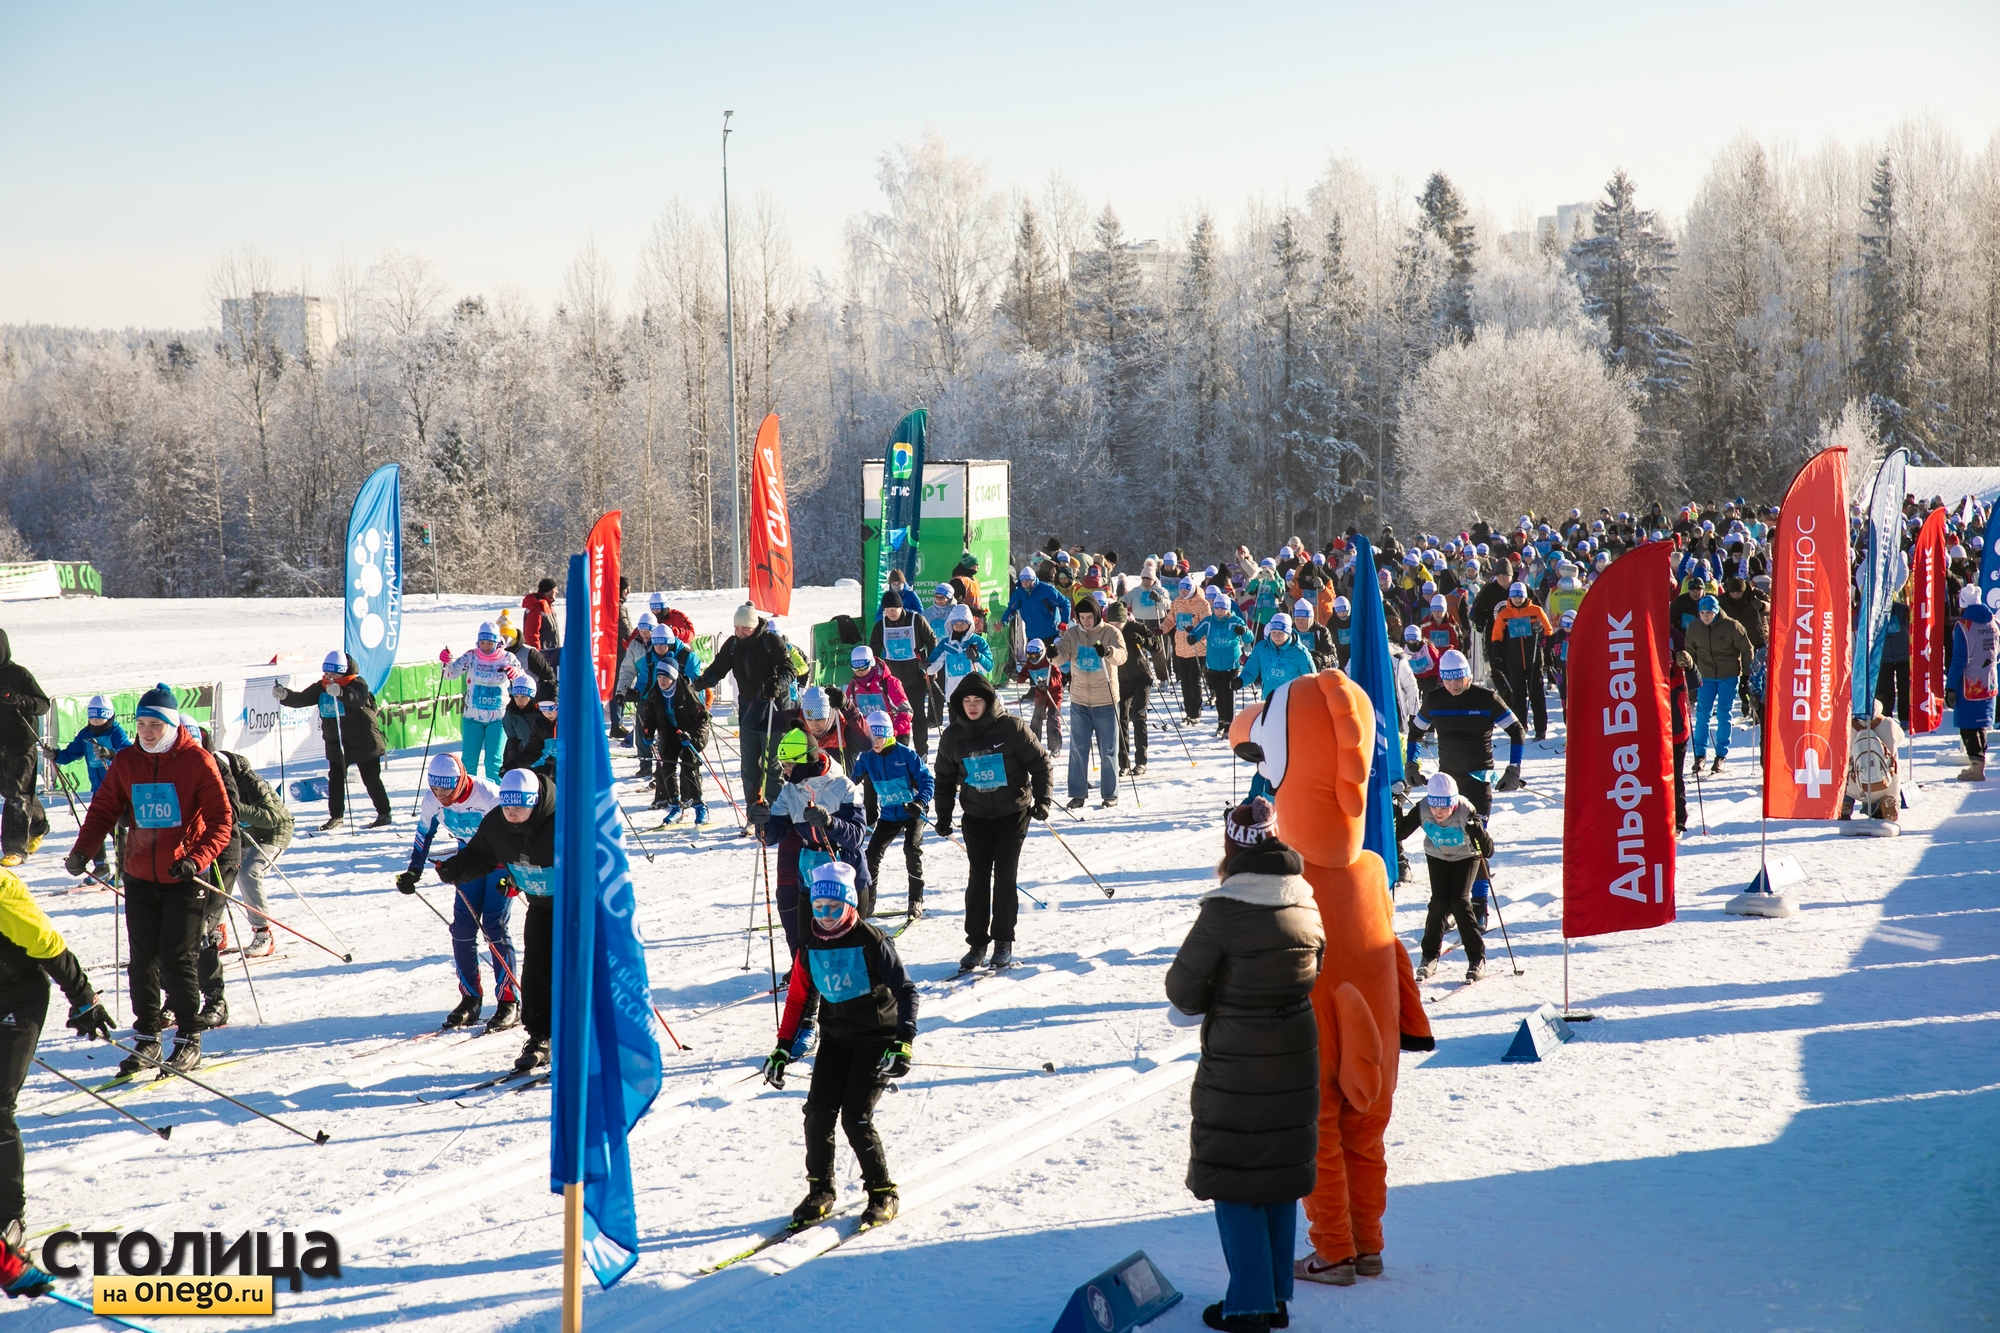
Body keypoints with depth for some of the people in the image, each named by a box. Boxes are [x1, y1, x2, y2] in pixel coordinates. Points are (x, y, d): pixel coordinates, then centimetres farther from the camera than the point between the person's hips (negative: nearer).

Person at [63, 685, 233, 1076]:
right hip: (139, 877, 4)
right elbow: (103, 810, 7)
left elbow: (221, 821, -10)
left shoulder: (196, 760, -8)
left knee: (178, 959, -5)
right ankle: (146, 1038, 19)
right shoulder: (126, 762, 4)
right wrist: (83, 851, -10)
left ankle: (189, 1040, 7)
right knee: (142, 960, 8)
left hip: (182, 878, -4)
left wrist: (196, 858, -25)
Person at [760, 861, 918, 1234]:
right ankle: (820, 1190, 12)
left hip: (876, 1038, -5)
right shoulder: (809, 947, 0)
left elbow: (905, 990, -14)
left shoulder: (871, 941, -14)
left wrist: (903, 1042, -24)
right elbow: (798, 999, 10)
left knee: (855, 1118, -14)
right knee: (818, 1113, -8)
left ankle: (882, 1192, 5)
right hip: (835, 1038, 5)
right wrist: (783, 1049, 6)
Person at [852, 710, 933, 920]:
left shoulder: (905, 754, -14)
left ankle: (916, 899, -10)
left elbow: (926, 779, -14)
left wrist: (920, 802, -29)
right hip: (888, 815, 4)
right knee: (872, 853, -4)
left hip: (913, 811, -4)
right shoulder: (867, 759, -3)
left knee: (912, 848, -21)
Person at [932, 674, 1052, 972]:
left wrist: (1042, 800, -12)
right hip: (976, 816, 3)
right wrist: (943, 817, 10)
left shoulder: (1011, 728, -11)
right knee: (978, 877, 0)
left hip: (1013, 813, -3)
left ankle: (1004, 943, 7)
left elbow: (1040, 763, -4)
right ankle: (977, 942, 8)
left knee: (1004, 876, -3)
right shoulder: (953, 736, -1)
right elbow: (945, 779, 12)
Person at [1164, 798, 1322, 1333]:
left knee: (1234, 1182, 5)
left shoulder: (1223, 912, -19)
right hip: (1296, 1062, 6)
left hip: (1236, 1070, -6)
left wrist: (1204, 1003, 8)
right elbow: (1312, 974, 10)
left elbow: (1182, 988, -13)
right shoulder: (1308, 907, 0)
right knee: (1280, 1174, 16)